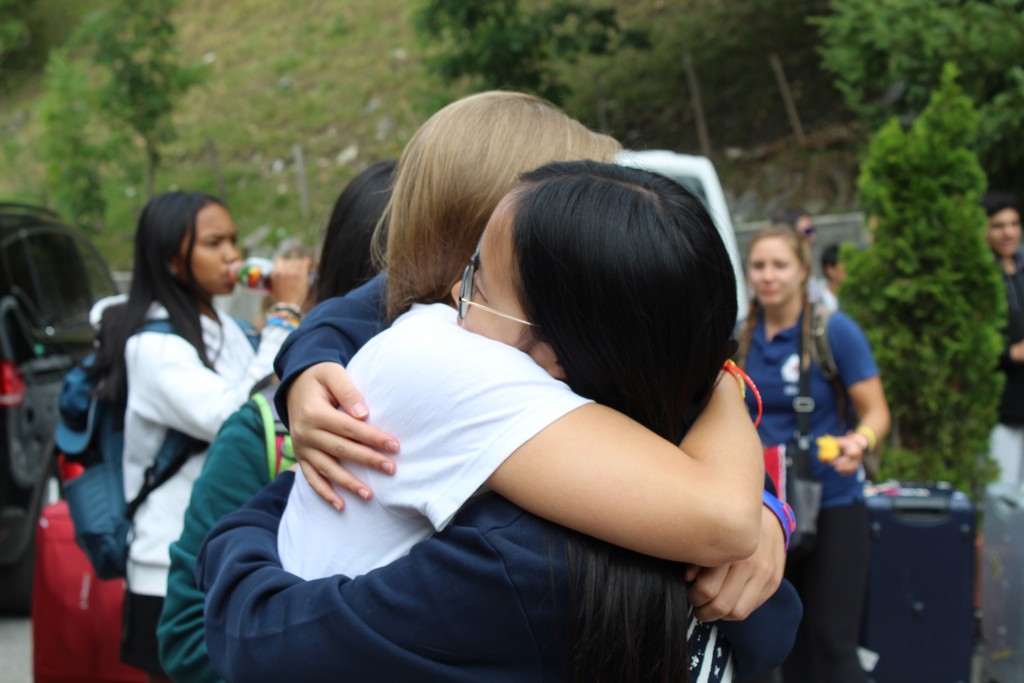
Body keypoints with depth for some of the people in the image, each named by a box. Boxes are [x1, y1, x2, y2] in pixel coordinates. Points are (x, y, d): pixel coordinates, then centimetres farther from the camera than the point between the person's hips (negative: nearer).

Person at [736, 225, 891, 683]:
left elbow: (876, 412, -8)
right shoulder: (742, 336, 2)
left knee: (832, 642, -2)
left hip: (832, 505, -4)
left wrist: (860, 442, -28)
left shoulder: (836, 331, -9)